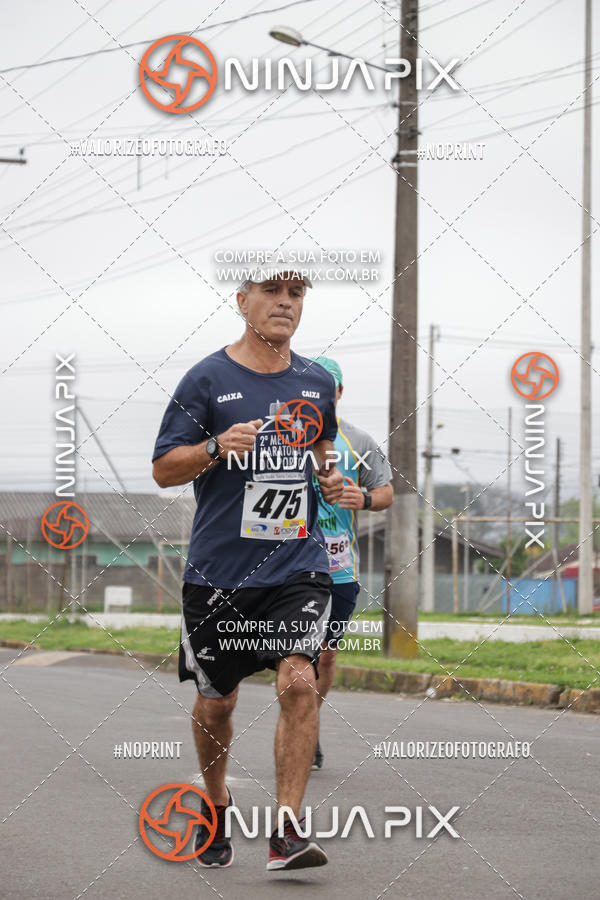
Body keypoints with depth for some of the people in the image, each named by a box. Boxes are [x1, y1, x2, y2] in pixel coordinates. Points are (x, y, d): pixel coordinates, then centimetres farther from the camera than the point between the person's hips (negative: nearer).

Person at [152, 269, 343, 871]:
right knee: (215, 704, 10)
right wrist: (217, 447, -21)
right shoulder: (206, 380, -4)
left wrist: (330, 473, 7)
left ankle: (287, 831, -15)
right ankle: (215, 807, 37)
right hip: (217, 571, -1)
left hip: (298, 566, 2)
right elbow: (163, 470, -4)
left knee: (299, 682, -19)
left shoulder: (317, 383, 8)